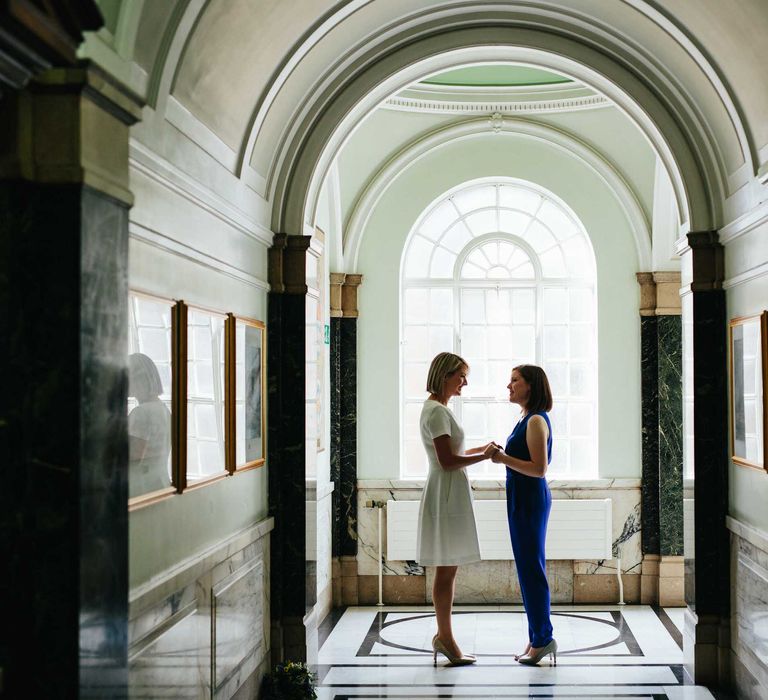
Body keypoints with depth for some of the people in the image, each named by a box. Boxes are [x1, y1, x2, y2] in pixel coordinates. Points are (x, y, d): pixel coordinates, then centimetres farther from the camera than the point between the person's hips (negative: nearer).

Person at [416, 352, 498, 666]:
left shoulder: (437, 409, 16)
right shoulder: (437, 411, -15)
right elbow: (447, 461, -21)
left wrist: (481, 449, 13)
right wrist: (484, 456, -12)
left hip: (449, 495, 10)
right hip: (446, 495, -10)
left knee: (447, 568, 12)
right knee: (447, 569, -4)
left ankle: (443, 635, 18)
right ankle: (445, 638, 2)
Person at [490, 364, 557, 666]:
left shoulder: (536, 421, -16)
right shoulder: (526, 419, 14)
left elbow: (539, 469, -21)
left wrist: (504, 459, -18)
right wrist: (501, 454, 7)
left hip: (530, 500, -10)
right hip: (523, 498, 10)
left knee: (530, 568, -3)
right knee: (530, 568, 13)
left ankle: (542, 639, 5)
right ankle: (538, 638, 20)